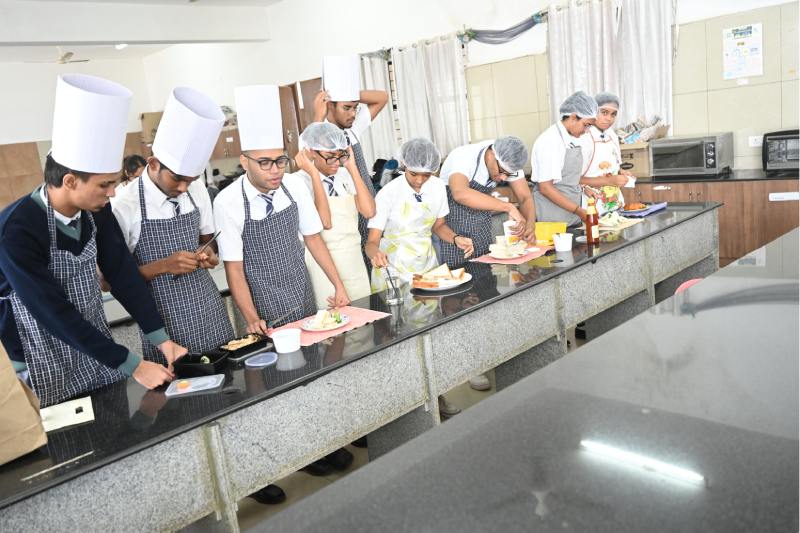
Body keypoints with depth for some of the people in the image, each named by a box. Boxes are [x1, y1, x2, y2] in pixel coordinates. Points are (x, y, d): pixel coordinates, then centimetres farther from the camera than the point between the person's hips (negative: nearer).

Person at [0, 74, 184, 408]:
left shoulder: (96, 211, -10)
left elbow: (123, 274, -3)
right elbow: (54, 313, -26)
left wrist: (163, 341, -7)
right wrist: (132, 366, -24)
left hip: (95, 344, 5)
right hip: (41, 366, -5)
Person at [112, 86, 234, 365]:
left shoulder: (196, 189, 1)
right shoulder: (125, 205, -14)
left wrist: (208, 253, -6)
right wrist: (163, 265, -23)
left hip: (209, 309, 4)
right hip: (164, 321, -4)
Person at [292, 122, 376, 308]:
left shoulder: (344, 175, 6)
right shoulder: (302, 180, -11)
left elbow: (369, 212, -8)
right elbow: (325, 222, -24)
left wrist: (352, 168, -6)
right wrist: (314, 175, -20)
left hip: (355, 259, 5)